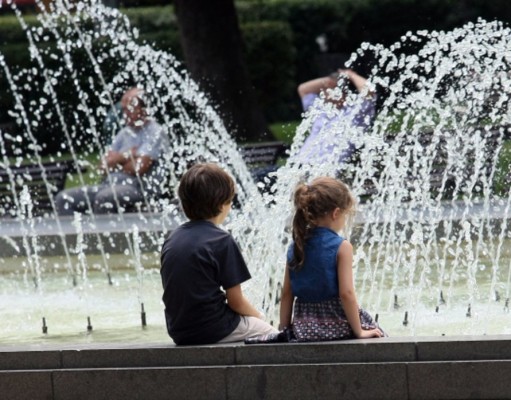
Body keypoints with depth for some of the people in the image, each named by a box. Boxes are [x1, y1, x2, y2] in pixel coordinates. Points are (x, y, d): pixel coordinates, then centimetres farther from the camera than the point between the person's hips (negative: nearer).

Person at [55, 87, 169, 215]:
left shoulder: (154, 133, -3)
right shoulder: (124, 133, 20)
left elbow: (138, 167, -14)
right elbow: (104, 164, 12)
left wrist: (117, 159, 5)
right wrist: (128, 155, -4)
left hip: (140, 188, -8)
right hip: (111, 185, 8)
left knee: (104, 198, -40)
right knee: (64, 198, -8)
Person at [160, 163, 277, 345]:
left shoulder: (171, 240, 5)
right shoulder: (221, 241, -14)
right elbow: (236, 301, -12)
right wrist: (257, 316, 10)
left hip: (179, 333, 7)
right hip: (213, 329, -7)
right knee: (269, 332, 17)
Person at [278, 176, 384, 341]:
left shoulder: (295, 247, 5)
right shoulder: (341, 247, -11)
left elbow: (286, 294, 7)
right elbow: (346, 293, -16)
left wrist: (284, 330, 14)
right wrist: (359, 331, -10)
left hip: (304, 330, 6)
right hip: (337, 326, -6)